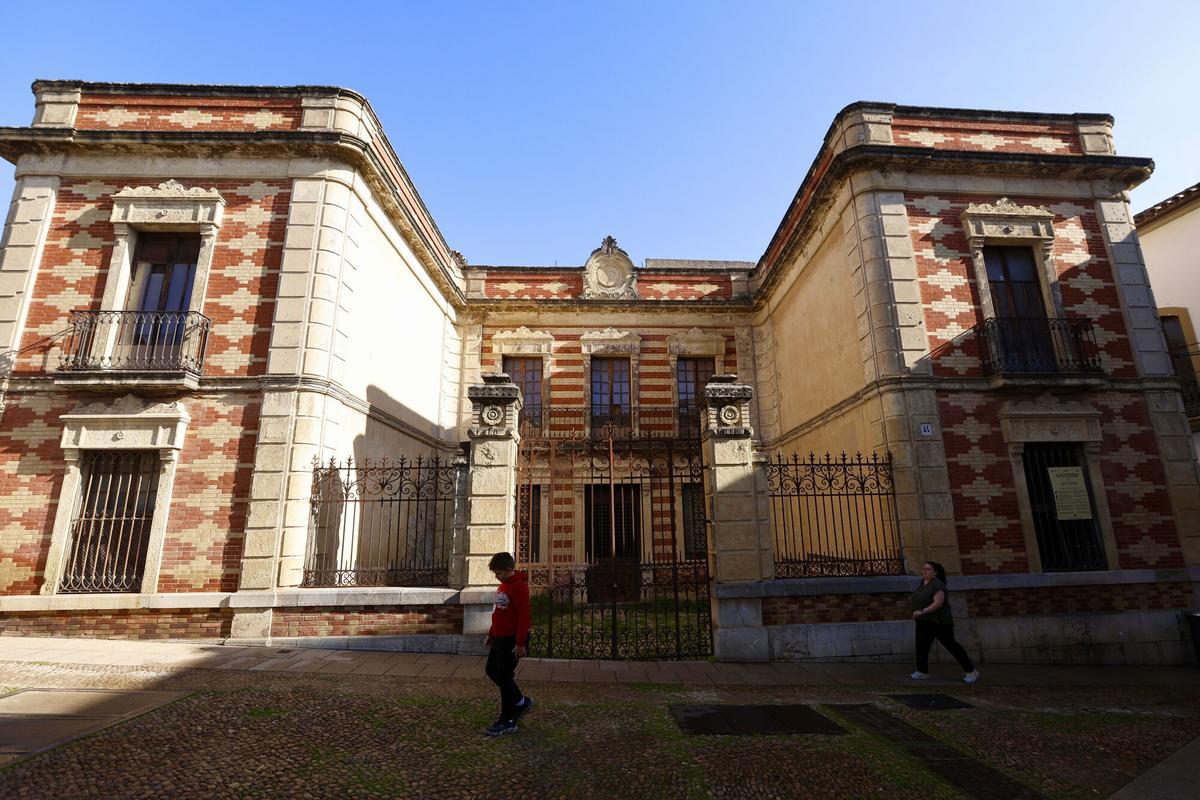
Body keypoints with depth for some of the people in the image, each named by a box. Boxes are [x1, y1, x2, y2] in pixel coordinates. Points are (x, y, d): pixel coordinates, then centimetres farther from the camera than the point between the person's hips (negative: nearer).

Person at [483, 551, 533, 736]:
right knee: (492, 671, 17)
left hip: (511, 639, -10)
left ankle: (508, 721, 11)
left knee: (504, 677, -3)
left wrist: (520, 643, -23)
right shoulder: (503, 585, 11)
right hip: (500, 638, 10)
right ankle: (520, 702, 30)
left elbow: (524, 616, -22)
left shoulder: (519, 586, -19)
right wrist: (491, 634, 21)